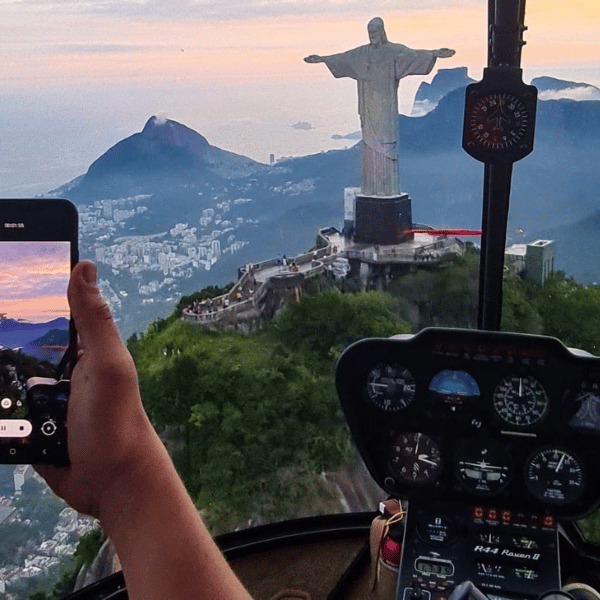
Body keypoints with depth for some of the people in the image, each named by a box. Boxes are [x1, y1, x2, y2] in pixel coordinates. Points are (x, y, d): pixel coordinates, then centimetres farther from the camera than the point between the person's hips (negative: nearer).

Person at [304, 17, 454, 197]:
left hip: (386, 106, -5)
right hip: (369, 106, 5)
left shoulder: (394, 50, -1)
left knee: (386, 144, -7)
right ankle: (371, 188, 9)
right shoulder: (362, 52, 14)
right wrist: (322, 59, 30)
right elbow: (342, 57, 24)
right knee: (370, 144, 5)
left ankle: (388, 187, -3)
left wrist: (435, 53, -28)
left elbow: (413, 54, -14)